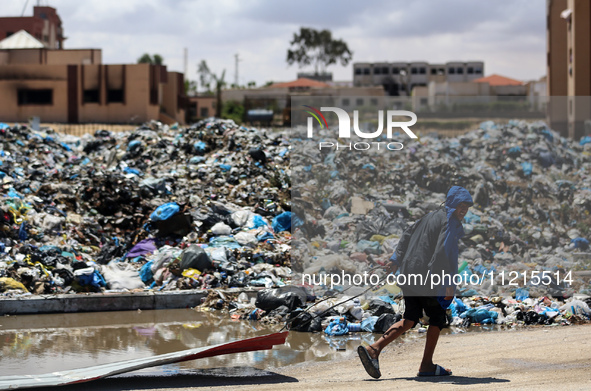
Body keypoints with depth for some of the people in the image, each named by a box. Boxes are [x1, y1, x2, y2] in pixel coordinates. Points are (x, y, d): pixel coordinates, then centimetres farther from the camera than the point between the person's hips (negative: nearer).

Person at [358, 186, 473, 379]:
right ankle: (426, 366, 10)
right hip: (428, 278, -8)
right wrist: (449, 283, -23)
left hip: (410, 275, 8)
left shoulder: (432, 216, 19)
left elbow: (408, 233, 23)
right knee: (437, 319, 8)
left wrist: (397, 259, 26)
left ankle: (373, 349, -8)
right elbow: (445, 251, -21)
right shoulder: (449, 222, -9)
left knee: (409, 320, 8)